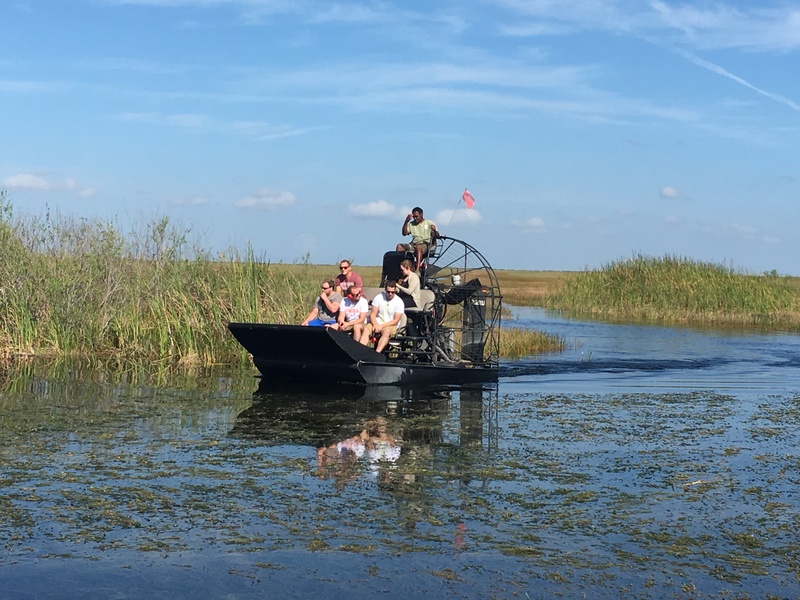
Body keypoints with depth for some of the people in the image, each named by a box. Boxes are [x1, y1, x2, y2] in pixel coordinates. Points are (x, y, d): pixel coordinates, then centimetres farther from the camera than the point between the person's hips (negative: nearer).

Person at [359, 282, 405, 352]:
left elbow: (396, 321, -7)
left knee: (387, 331, -37)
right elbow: (373, 314, 3)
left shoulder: (399, 302, -4)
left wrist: (382, 326, -17)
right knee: (366, 329, -28)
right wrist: (375, 325, -18)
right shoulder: (378, 298, 4)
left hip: (390, 326, -3)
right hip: (377, 323, 3)